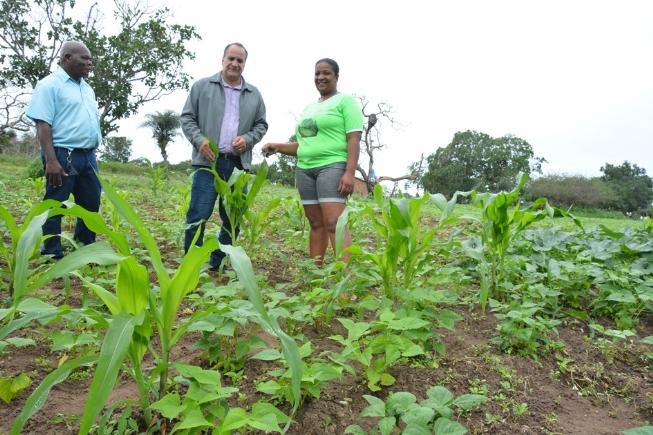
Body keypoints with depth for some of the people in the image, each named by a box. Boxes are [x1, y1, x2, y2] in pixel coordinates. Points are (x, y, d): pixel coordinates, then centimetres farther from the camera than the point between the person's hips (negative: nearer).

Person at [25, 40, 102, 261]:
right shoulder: (50, 84, -4)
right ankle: (53, 258, 8)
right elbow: (43, 125, -12)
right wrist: (51, 160, -21)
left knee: (91, 204, 11)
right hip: (63, 155, -8)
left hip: (88, 156, 8)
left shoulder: (88, 89, 19)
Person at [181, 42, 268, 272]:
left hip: (239, 165, 4)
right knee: (198, 215, -6)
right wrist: (199, 140, -11)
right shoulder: (202, 86, 8)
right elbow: (187, 117, 6)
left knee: (233, 218, 7)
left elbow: (261, 125, 17)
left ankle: (217, 264, 20)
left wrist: (248, 139, -4)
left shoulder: (254, 94, 15)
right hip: (208, 161, -3)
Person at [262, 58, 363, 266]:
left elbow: (354, 139, -7)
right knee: (316, 224, 7)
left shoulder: (346, 101, 3)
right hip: (304, 169, 7)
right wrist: (278, 147, 10)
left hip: (332, 167, -7)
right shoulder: (309, 108, 23)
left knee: (334, 223, -17)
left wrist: (350, 173, -18)